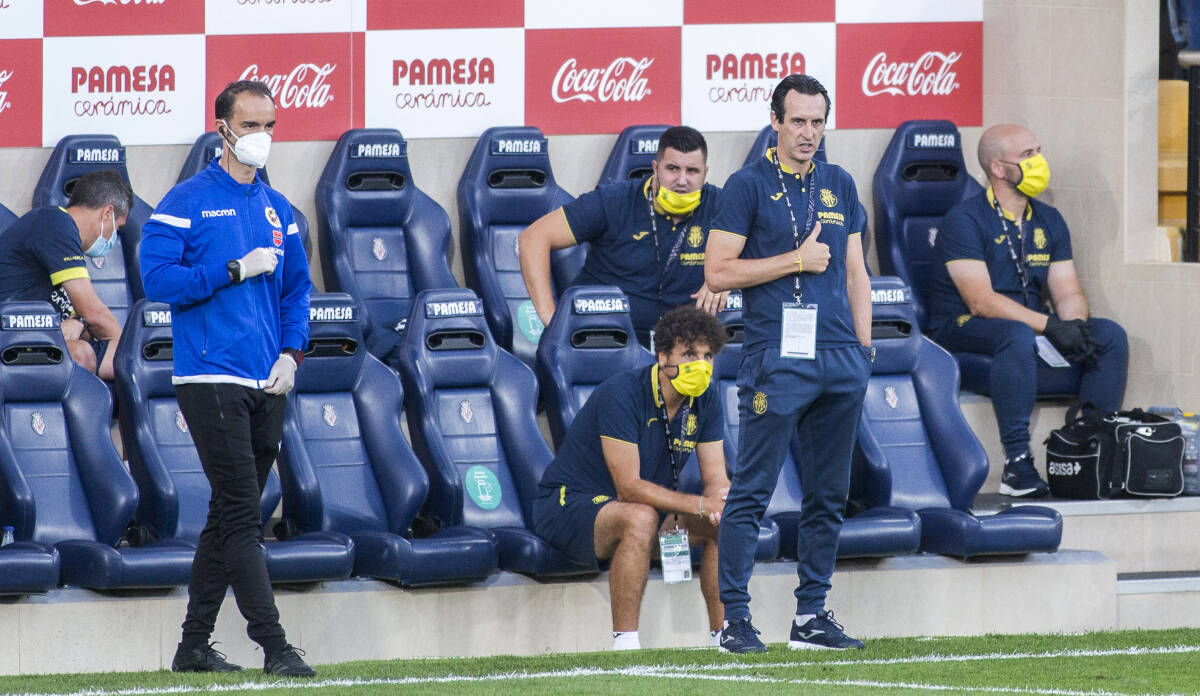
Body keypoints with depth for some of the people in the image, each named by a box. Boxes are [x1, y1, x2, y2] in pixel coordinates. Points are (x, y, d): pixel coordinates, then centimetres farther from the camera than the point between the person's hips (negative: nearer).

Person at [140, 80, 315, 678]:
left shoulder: (277, 208, 16)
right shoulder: (187, 202, -4)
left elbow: (297, 287, 20)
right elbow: (158, 279, -12)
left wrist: (291, 352, 4)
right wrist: (237, 270, -13)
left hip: (267, 386, 7)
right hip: (212, 381, -7)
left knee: (229, 516, 9)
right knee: (241, 513, -11)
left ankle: (194, 646, 16)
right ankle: (274, 645, -15)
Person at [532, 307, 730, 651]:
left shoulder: (706, 400, -2)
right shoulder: (622, 393, -25)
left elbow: (716, 478, -3)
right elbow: (629, 487, -29)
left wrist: (721, 501, -29)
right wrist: (700, 504, -35)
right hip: (569, 503, -7)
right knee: (640, 518, -38)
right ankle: (624, 644, -36)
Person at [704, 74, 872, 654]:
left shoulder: (839, 186, 16)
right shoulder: (748, 186, -1)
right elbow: (718, 272, -6)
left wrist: (863, 350, 12)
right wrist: (797, 261, -10)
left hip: (839, 360, 6)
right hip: (778, 359, -6)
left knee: (828, 496, 8)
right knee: (752, 491, -7)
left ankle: (812, 615, 14)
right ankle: (735, 619, -5)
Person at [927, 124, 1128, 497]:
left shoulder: (1049, 221, 12)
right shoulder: (965, 220, -11)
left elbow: (1068, 292, 7)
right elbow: (981, 301, -21)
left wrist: (1076, 324, -18)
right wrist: (1049, 326, -28)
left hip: (1031, 327, 7)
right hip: (963, 329, -7)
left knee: (1110, 335, -12)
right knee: (1018, 336, -39)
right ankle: (1017, 464, -40)